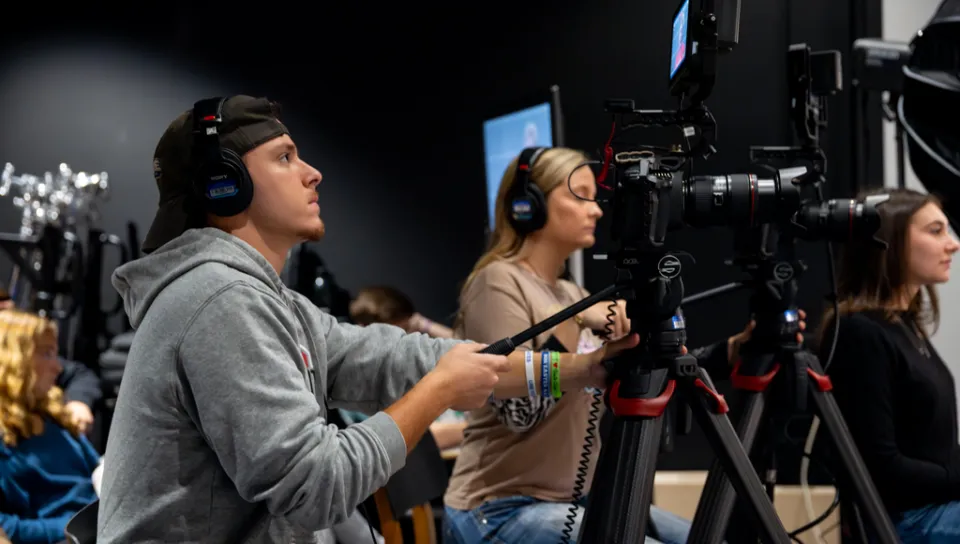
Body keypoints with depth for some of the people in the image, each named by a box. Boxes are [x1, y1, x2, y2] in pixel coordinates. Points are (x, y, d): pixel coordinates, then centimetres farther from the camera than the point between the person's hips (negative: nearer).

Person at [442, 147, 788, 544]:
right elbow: (518, 412, -22)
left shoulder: (571, 294, 15)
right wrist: (573, 323, -26)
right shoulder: (498, 283, -11)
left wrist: (736, 347, -3)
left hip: (573, 502, 9)